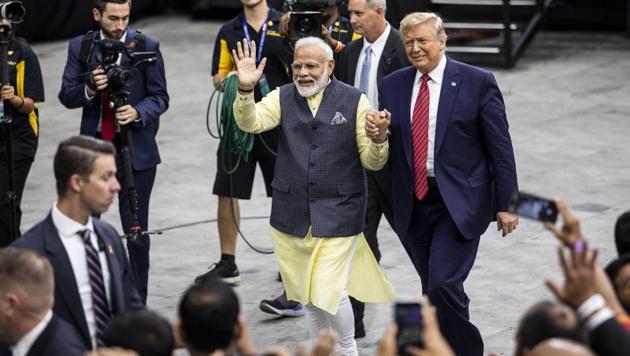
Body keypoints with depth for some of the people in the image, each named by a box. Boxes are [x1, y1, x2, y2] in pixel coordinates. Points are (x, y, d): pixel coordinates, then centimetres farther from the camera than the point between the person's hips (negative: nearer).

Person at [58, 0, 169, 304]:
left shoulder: (146, 47, -2)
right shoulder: (80, 47, 4)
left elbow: (159, 98, -1)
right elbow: (66, 96, 2)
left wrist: (137, 112, -21)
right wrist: (90, 88, -19)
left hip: (135, 151, -2)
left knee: (136, 230, 1)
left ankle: (136, 303, 10)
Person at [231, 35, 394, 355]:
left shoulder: (354, 101, -2)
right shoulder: (282, 98, 4)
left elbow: (372, 162, -2)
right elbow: (251, 122, -15)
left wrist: (379, 139, -23)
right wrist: (246, 88, -32)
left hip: (338, 214, -3)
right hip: (292, 215, 3)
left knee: (329, 292, -10)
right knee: (306, 294, 14)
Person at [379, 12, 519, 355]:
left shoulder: (477, 82, -4)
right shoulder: (392, 85, 8)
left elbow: (500, 147, -4)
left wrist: (505, 204, -6)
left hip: (459, 202, -5)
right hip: (413, 202, 5)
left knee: (443, 284, -15)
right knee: (432, 288, 11)